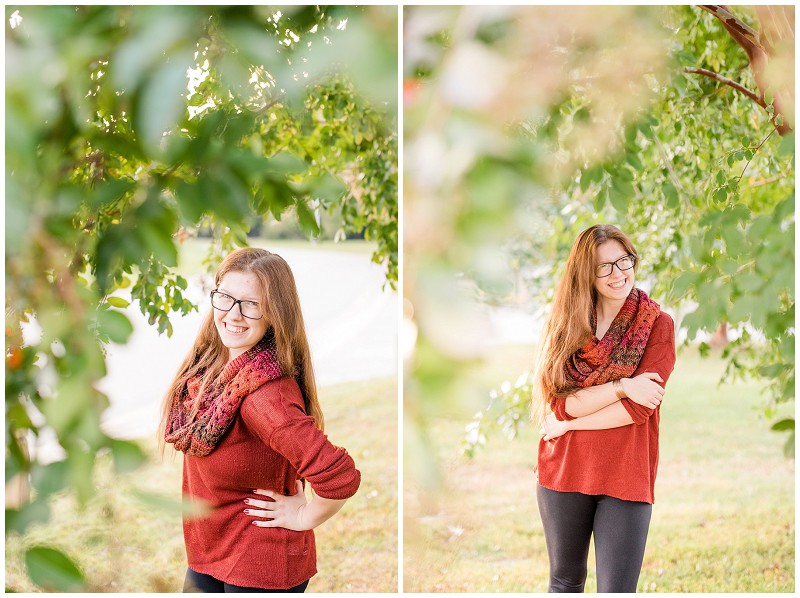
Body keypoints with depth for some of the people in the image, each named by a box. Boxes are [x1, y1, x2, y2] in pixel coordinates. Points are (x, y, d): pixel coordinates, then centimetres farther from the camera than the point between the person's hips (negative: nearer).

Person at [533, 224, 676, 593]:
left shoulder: (657, 324, -3)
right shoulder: (566, 324, 5)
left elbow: (640, 408, -13)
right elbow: (558, 402, -6)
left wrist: (569, 423, -10)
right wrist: (621, 387, -17)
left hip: (626, 477, -3)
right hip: (563, 471, 3)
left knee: (616, 590, -4)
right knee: (565, 581, 16)